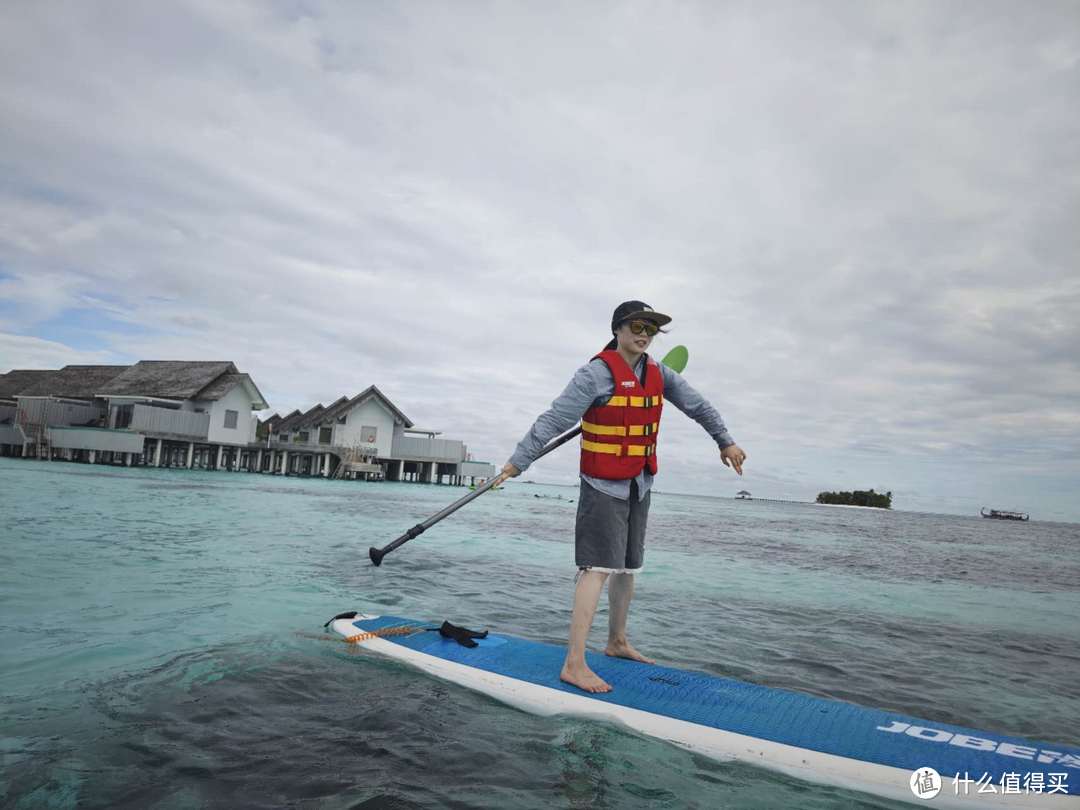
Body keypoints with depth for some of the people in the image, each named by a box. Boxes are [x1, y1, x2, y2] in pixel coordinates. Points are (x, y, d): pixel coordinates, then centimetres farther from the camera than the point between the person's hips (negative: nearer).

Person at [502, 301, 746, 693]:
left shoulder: (658, 374, 6)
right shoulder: (597, 373, -15)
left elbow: (697, 405, 18)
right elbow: (554, 418, -19)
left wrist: (725, 441, 18)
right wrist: (519, 460, -20)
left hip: (639, 487, 8)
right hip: (603, 486, -7)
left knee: (627, 566, 17)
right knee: (599, 567, -14)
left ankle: (617, 642, 34)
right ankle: (574, 664, -12)